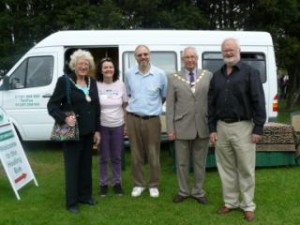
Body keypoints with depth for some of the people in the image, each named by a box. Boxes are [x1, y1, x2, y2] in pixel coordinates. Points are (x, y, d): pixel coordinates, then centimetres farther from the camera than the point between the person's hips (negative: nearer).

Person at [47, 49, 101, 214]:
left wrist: (97, 130, 10)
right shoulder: (64, 81, -8)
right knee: (72, 166, 4)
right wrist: (64, 118, -24)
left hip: (88, 132, 5)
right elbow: (52, 105, -8)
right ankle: (71, 202, 16)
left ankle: (85, 195, 30)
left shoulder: (92, 82, 8)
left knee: (86, 164, 14)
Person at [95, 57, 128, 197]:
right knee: (104, 157, 8)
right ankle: (103, 184, 24)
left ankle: (117, 183, 26)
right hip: (102, 126, -1)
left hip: (118, 126, 2)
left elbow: (125, 106, 6)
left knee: (117, 157, 12)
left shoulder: (121, 85, -1)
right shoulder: (96, 85, -7)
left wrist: (126, 124, 3)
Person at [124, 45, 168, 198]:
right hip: (133, 119, 2)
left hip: (152, 119, -2)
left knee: (153, 155, 6)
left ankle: (154, 185, 21)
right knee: (136, 154, 9)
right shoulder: (129, 74, 2)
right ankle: (138, 184, 24)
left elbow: (164, 96, 8)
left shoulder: (160, 74, -4)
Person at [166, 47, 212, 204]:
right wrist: (170, 129, -4)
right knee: (182, 163, 10)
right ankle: (183, 191, 28)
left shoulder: (208, 76, 5)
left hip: (203, 126, 1)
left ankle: (198, 192, 28)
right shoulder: (174, 79, 3)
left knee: (200, 162, 12)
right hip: (182, 127, -1)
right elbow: (170, 106, 1)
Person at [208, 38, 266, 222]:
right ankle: (230, 202, 25)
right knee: (226, 168, 12)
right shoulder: (217, 76, 11)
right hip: (221, 127, 5)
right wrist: (212, 129, 5)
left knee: (246, 169, 4)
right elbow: (211, 104, 10)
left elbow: (258, 102, -7)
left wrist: (258, 128, -12)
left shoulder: (250, 72, -3)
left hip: (242, 127, -4)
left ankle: (248, 205, 18)